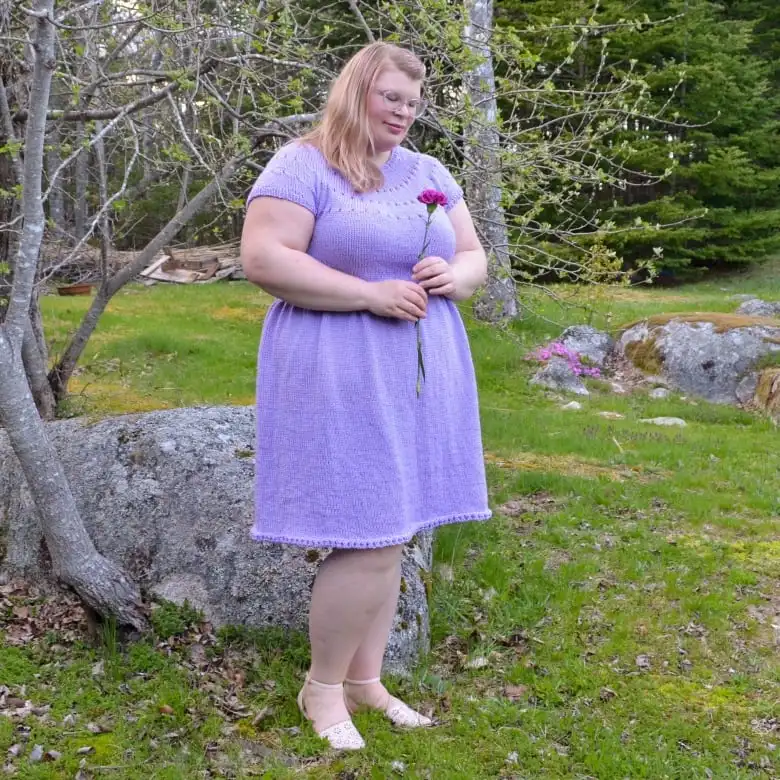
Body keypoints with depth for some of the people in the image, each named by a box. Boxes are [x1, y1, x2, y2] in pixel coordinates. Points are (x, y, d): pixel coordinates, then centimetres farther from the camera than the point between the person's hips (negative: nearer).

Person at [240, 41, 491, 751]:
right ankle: (322, 687, 12)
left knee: (390, 535, 11)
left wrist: (452, 276, -8)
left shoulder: (430, 173, 14)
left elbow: (474, 257, 17)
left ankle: (366, 680, 24)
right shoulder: (303, 165, -6)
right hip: (341, 377, -7)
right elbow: (262, 260, -16)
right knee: (367, 542, -9)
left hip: (420, 375, 7)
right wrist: (372, 294, -19)